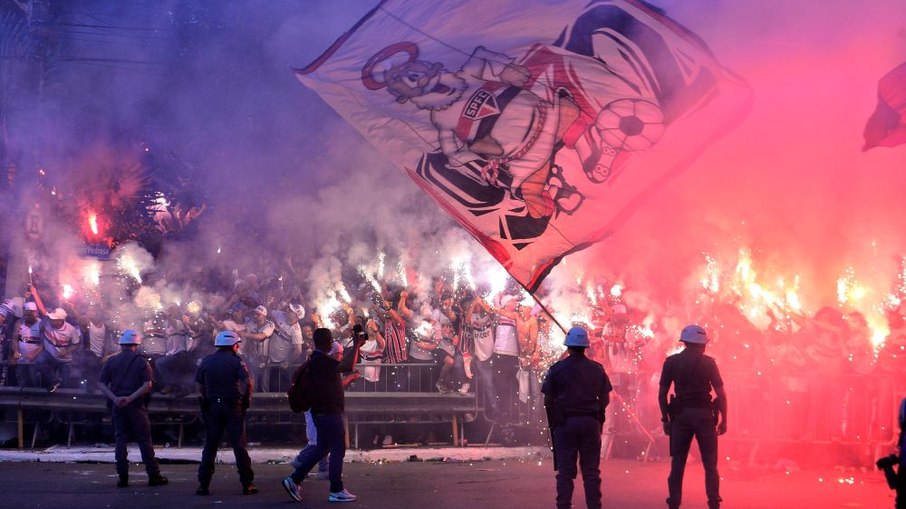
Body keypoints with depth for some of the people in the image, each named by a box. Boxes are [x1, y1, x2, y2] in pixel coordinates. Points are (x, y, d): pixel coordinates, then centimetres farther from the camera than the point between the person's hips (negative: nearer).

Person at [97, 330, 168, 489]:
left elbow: (101, 384, 0)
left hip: (116, 405, 2)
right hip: (135, 405, -2)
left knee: (120, 439, 6)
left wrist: (114, 398, -10)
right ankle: (153, 476, 5)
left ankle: (123, 477, 2)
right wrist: (130, 398, -14)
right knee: (144, 440, 3)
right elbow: (147, 385, -12)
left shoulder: (111, 361, 7)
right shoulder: (141, 362, -1)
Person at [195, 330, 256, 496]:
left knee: (210, 446, 10)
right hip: (233, 406, -3)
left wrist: (206, 398, 14)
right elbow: (248, 382, -17)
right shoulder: (236, 361, -6)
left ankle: (203, 485, 6)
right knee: (239, 446, 2)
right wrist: (246, 398, -4)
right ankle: (247, 484, 2)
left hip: (211, 406, 3)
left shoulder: (207, 361, 6)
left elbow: (198, 384, 8)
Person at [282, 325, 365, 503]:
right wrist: (356, 345, -22)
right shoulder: (321, 360, -20)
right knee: (338, 450, -2)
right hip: (328, 412, -10)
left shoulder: (318, 359, 14)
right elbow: (348, 366, -30)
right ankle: (336, 491, 4)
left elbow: (343, 363, 27)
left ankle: (294, 480, 14)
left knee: (322, 448, 15)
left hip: (323, 411, 11)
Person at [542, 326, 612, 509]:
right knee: (591, 470, 6)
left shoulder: (557, 369, -2)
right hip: (591, 423, 1)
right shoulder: (597, 369, 3)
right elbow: (605, 399, 7)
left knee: (565, 471, 2)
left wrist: (553, 422, 12)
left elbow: (548, 400, -1)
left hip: (564, 423, -1)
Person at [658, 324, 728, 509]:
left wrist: (665, 419, 9)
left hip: (681, 416, 1)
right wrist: (724, 420, 3)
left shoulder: (671, 362, 3)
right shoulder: (708, 362, -2)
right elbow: (721, 394, -4)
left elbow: (662, 394, 2)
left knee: (677, 463, 7)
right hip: (704, 415, -1)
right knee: (710, 464, 6)